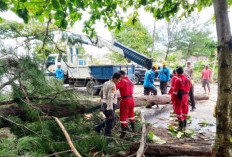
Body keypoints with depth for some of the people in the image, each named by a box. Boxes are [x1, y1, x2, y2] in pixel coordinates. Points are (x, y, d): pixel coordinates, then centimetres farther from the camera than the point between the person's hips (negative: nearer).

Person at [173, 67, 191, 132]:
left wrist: (174, 98, -6)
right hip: (186, 97, 7)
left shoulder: (178, 80, -15)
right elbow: (188, 89, 13)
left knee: (178, 111, 2)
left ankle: (181, 126, 3)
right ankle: (184, 125, 23)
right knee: (185, 110, 14)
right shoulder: (188, 79, 7)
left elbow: (175, 90, -14)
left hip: (179, 97, -7)